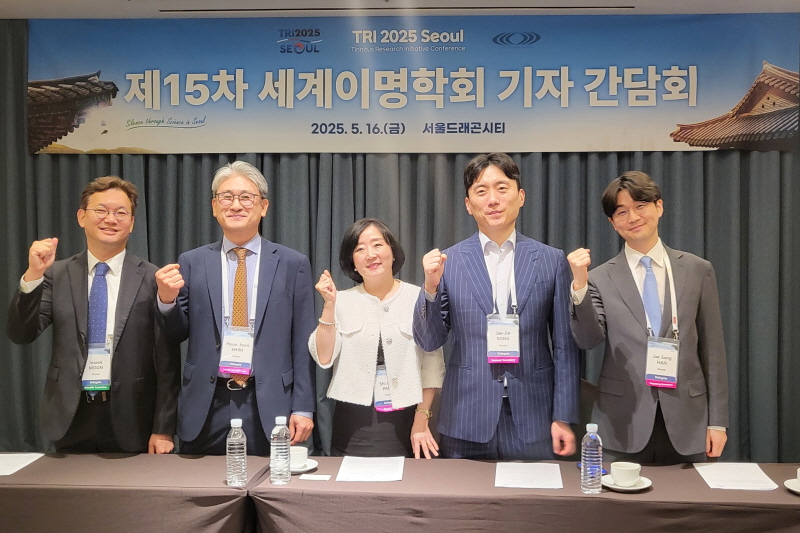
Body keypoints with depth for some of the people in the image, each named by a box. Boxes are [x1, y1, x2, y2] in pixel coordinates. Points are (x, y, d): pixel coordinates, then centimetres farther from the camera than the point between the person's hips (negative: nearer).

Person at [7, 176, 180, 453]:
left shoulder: (152, 279, -5)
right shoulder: (56, 275, 4)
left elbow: (167, 361, -5)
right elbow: (21, 334, -4)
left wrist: (163, 429, -6)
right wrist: (33, 275, -17)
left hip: (132, 421, -2)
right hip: (70, 418, 2)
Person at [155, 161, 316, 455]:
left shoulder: (293, 264, 1)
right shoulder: (191, 262, 5)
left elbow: (302, 343, 0)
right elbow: (178, 333, 9)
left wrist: (302, 408, -4)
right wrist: (167, 299, -11)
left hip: (268, 407, -1)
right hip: (206, 407, 2)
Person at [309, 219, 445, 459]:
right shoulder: (342, 301, 5)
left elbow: (432, 364, -1)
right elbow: (323, 357, -4)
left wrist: (421, 421, -5)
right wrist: (329, 305, -11)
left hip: (404, 422, -1)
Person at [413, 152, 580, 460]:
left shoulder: (551, 261, 3)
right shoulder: (448, 262, 1)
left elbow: (564, 346, 4)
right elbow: (428, 342, 1)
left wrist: (564, 418, 0)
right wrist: (430, 288, -15)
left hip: (532, 424, 1)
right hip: (466, 424, 0)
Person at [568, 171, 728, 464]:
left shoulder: (698, 270, 5)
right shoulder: (600, 278, 1)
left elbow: (712, 349, 6)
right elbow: (588, 340, -9)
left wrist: (717, 421, 4)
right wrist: (579, 286, -23)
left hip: (687, 421, 1)